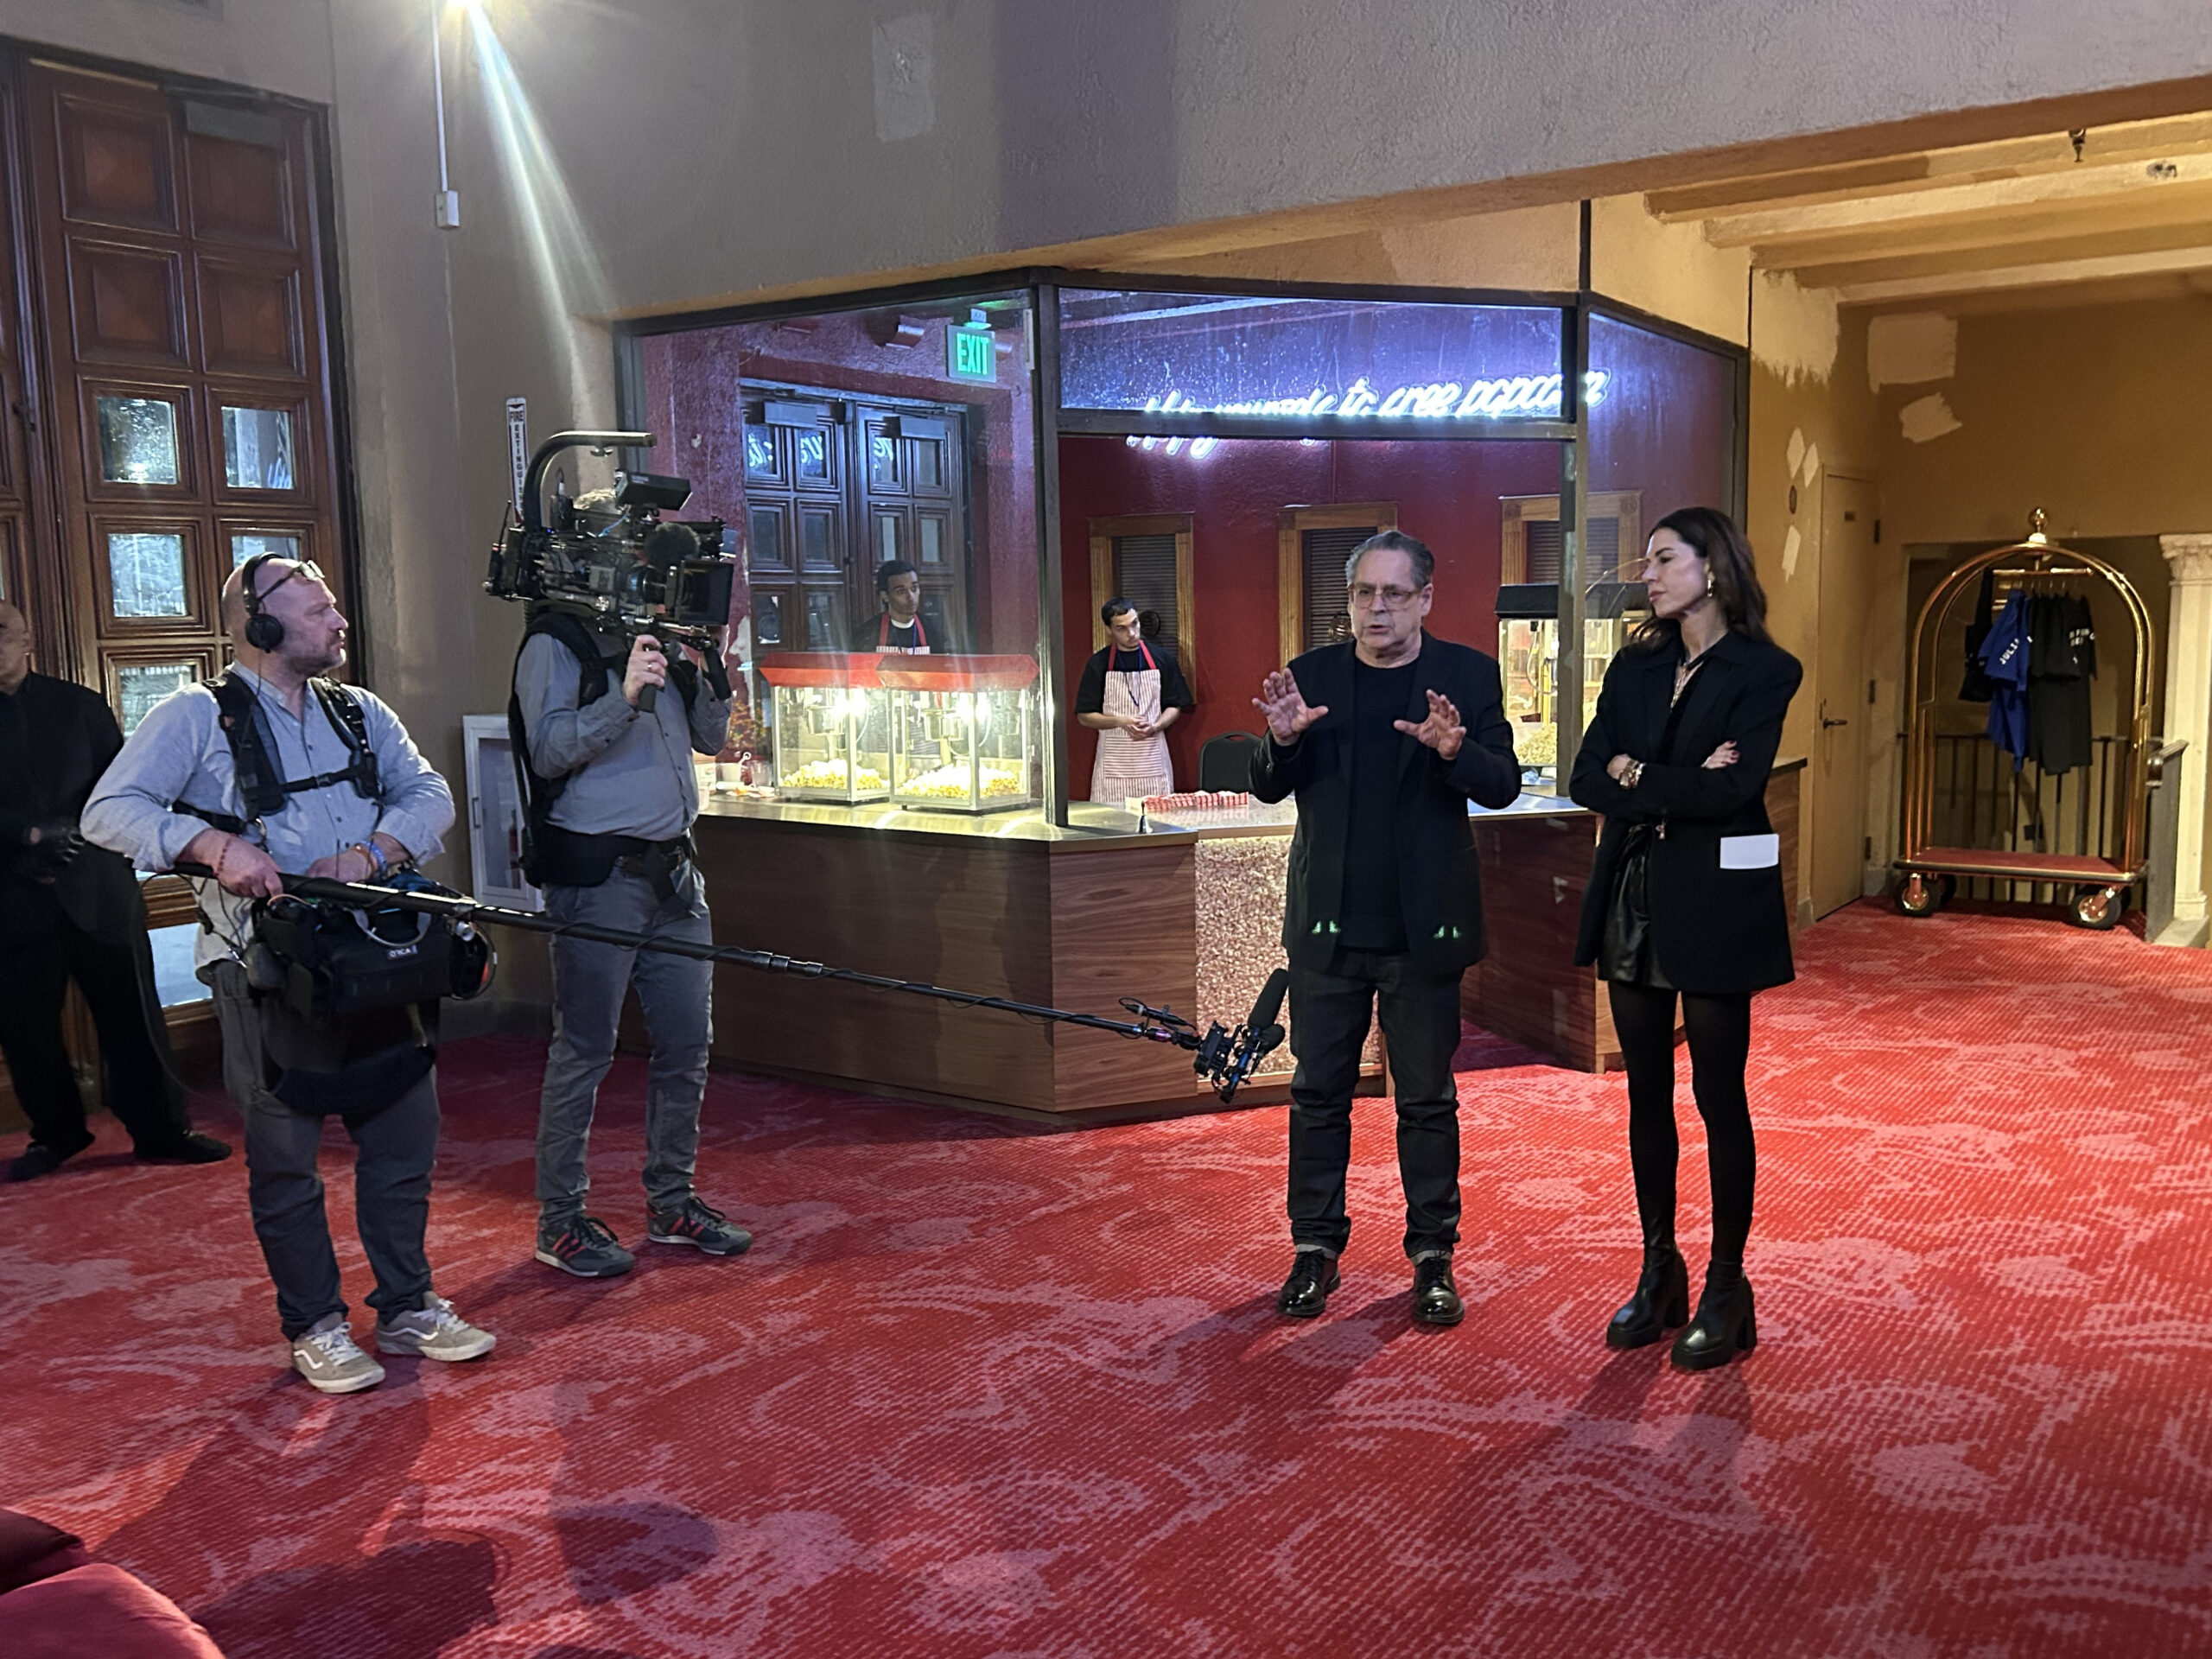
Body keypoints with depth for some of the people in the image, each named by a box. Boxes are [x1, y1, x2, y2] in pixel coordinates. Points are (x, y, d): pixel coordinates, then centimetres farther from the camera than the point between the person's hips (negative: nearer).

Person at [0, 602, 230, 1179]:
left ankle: (162, 1131, 11)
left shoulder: (80, 705, 9)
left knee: (131, 1015, 2)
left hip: (96, 887, 0)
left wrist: (68, 833, -9)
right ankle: (56, 1133, 24)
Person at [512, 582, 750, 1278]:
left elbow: (712, 737, 16)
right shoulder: (555, 643, -5)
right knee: (584, 1050, -1)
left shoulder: (665, 637, 15)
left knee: (686, 1040, 10)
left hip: (672, 868, 7)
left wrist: (706, 669, 0)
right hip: (597, 873, -7)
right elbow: (548, 751, -15)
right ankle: (560, 1221, 10)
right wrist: (623, 697, -26)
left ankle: (672, 1201, 23)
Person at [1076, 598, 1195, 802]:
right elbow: (1084, 716, 3)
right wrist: (1121, 721, -13)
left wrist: (1155, 727, -9)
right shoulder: (1098, 664, 2)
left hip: (1153, 755, 1)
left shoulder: (1161, 660, 6)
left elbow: (1175, 707, 11)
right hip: (1114, 759, -1)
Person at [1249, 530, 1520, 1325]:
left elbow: (1503, 785, -7)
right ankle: (1316, 1250, 22)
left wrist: (1455, 750, -28)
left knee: (1427, 1099, 8)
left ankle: (1433, 1258, 21)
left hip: (1423, 928, -1)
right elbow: (1268, 788, 3)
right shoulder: (1312, 675, 4)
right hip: (1328, 923, 2)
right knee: (1319, 1093, 9)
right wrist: (1283, 739, -19)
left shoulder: (1468, 675, -1)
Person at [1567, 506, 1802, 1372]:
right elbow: (1585, 776, 0)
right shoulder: (1635, 665, 10)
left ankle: (1726, 1286, 15)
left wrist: (1636, 774, -9)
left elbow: (1731, 789, -19)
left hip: (1714, 902, -5)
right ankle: (1659, 1270, 23)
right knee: (1647, 1090, 11)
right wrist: (1676, 792, -14)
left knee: (1718, 1094, 2)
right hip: (1633, 898, 5)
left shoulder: (1764, 671, -6)